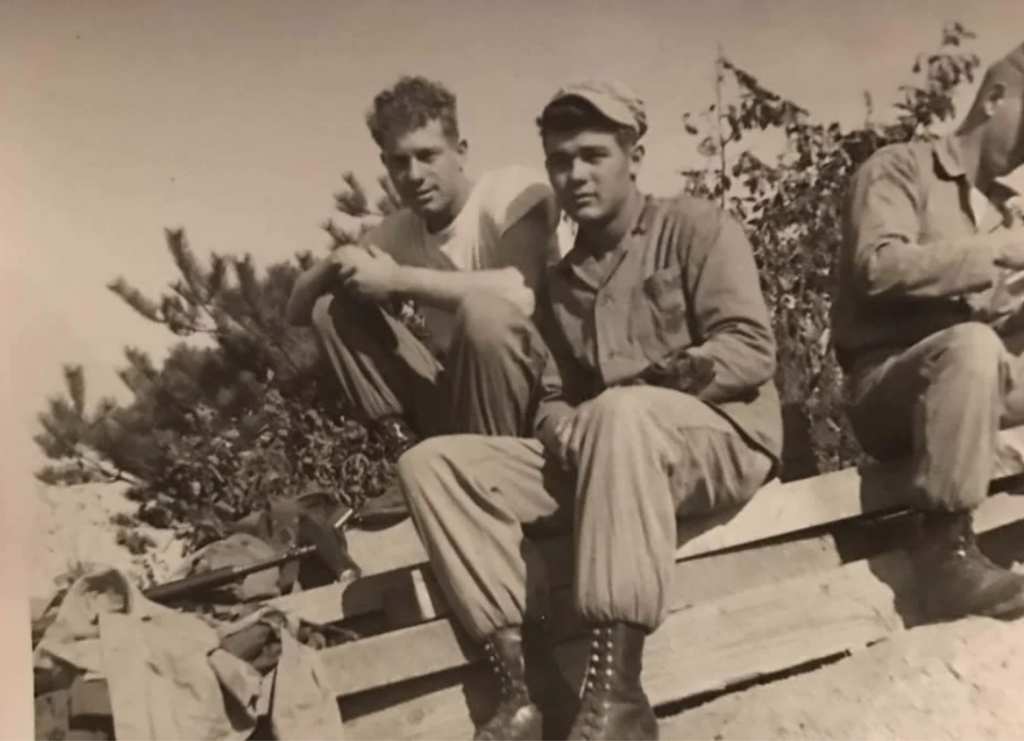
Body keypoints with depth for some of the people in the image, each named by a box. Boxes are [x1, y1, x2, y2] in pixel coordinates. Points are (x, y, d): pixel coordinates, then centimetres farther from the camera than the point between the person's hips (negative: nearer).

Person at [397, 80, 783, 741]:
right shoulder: (562, 280, 20)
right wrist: (564, 431, -10)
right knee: (432, 463, -12)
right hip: (601, 453, 6)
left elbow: (751, 350, -8)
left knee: (621, 414, -40)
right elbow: (554, 399, 14)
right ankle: (527, 682, -23)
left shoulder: (694, 227, 3)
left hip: (723, 435, -5)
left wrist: (641, 389, -20)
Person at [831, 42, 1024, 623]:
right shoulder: (901, 168, -1)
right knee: (971, 345, -35)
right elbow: (879, 268, -20)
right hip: (889, 388, -7)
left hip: (969, 383, 8)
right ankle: (947, 551, -32)